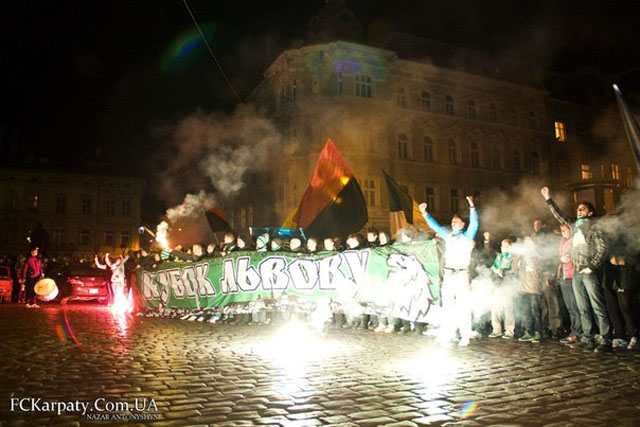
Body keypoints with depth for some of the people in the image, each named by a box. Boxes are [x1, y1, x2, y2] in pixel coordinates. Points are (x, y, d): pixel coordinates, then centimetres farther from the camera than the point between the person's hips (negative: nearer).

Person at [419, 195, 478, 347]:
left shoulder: (467, 236, 0)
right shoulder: (448, 235, 14)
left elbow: (474, 224, -15)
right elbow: (435, 226, 18)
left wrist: (472, 207, -28)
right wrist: (425, 213, 12)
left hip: (461, 274, -5)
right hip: (448, 274, 5)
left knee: (463, 306, -4)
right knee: (447, 305, 10)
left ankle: (465, 337, 1)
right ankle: (447, 334, 18)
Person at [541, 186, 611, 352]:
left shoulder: (593, 226, 0)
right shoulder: (574, 226, 18)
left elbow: (603, 248, -7)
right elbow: (559, 215, 26)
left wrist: (591, 267, -13)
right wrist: (548, 199, 23)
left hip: (589, 272, -6)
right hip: (576, 272, 6)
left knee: (598, 307, -7)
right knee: (583, 308, 8)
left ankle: (605, 340, -5)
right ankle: (587, 338, 13)